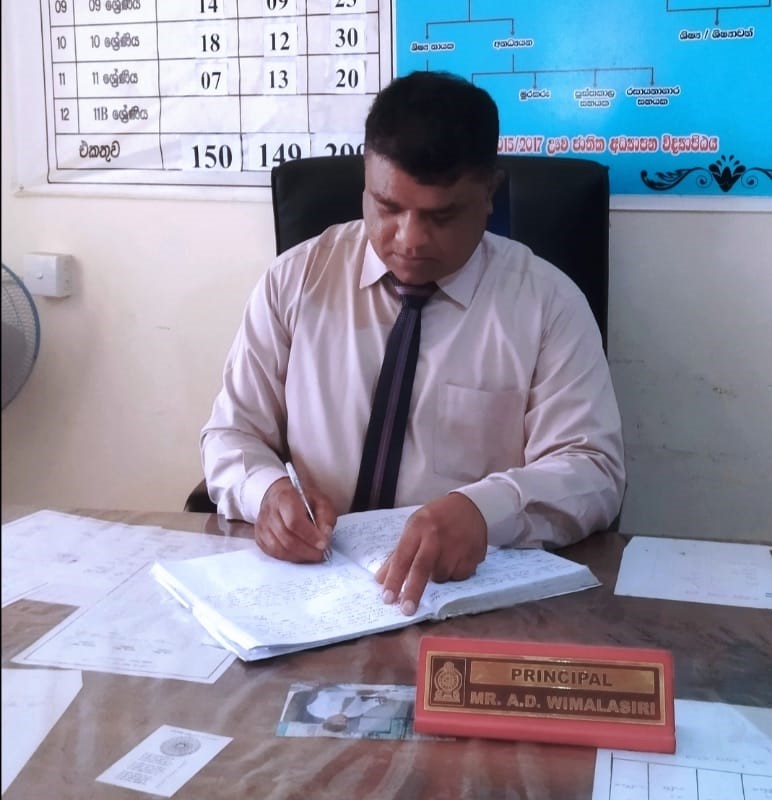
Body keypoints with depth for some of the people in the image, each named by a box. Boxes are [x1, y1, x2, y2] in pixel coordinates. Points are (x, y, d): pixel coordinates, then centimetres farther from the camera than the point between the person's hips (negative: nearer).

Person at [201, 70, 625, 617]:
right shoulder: (296, 280, 3)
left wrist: (483, 508, -29)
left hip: (478, 587, -1)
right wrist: (267, 489, -17)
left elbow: (593, 472, -9)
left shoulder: (548, 302, -2)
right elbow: (233, 433, 7)